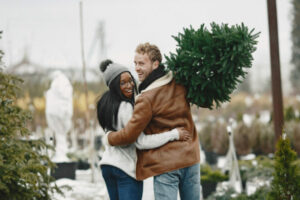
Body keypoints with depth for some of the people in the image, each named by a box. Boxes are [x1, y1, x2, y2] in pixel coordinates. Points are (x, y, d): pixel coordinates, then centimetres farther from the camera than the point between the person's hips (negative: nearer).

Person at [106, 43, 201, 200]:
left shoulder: (146, 99, -17)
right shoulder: (180, 83, 1)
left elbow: (129, 135, -10)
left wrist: (110, 138, 6)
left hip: (165, 163, -7)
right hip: (191, 157, 7)